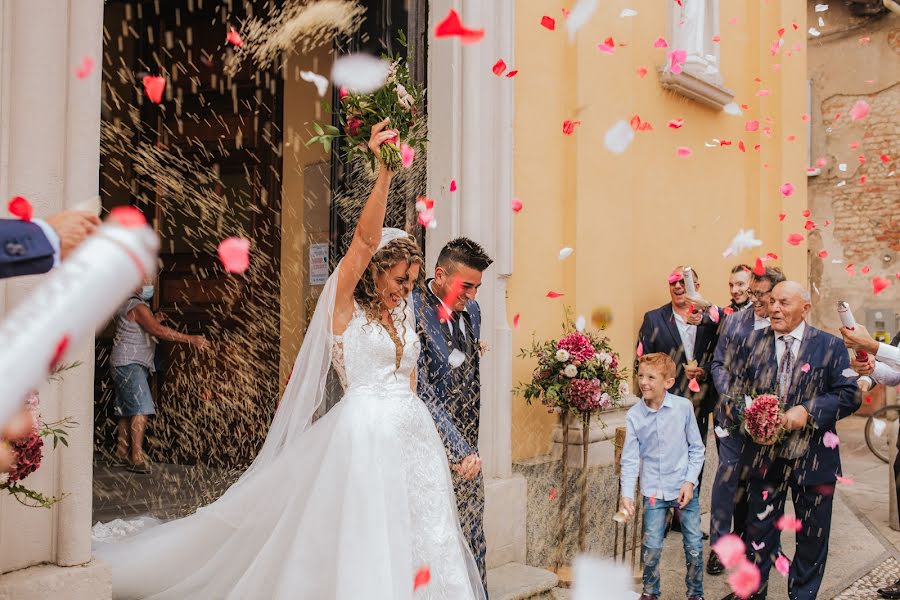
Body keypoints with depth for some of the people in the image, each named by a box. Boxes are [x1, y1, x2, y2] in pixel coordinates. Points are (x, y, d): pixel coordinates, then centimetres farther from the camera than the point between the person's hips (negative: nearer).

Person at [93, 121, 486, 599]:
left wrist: (425, 438, 15)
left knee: (414, 539, 9)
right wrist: (383, 172, -31)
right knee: (363, 548, -5)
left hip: (413, 433, 7)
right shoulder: (344, 305, -4)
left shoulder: (403, 316, 15)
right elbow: (365, 238, -19)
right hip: (365, 431, -7)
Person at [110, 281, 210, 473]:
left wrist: (154, 321, 9)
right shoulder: (137, 306, -13)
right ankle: (137, 458, -22)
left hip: (125, 365, 11)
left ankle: (122, 454, 18)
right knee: (141, 408, -17)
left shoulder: (129, 305, 19)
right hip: (130, 364, -11)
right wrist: (190, 339, -27)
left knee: (126, 410, 13)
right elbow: (158, 331, -25)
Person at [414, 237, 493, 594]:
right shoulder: (412, 313, -16)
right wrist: (459, 450, -21)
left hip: (467, 448, 7)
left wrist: (471, 443, 15)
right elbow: (421, 393, -20)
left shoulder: (471, 310, 8)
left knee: (473, 544, 13)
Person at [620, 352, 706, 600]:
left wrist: (690, 481, -8)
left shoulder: (683, 407, -9)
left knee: (694, 546, 6)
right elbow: (630, 458, -5)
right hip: (654, 490, 0)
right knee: (652, 547, 1)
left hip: (685, 487, 0)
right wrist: (627, 494, -14)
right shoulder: (634, 415, -7)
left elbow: (697, 448, 0)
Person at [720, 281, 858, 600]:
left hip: (812, 456, -2)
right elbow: (738, 385, 7)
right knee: (760, 527, 13)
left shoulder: (830, 346, -4)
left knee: (812, 534, 12)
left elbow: (849, 395, -9)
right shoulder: (754, 341, 4)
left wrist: (808, 410, -22)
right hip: (764, 452, 2)